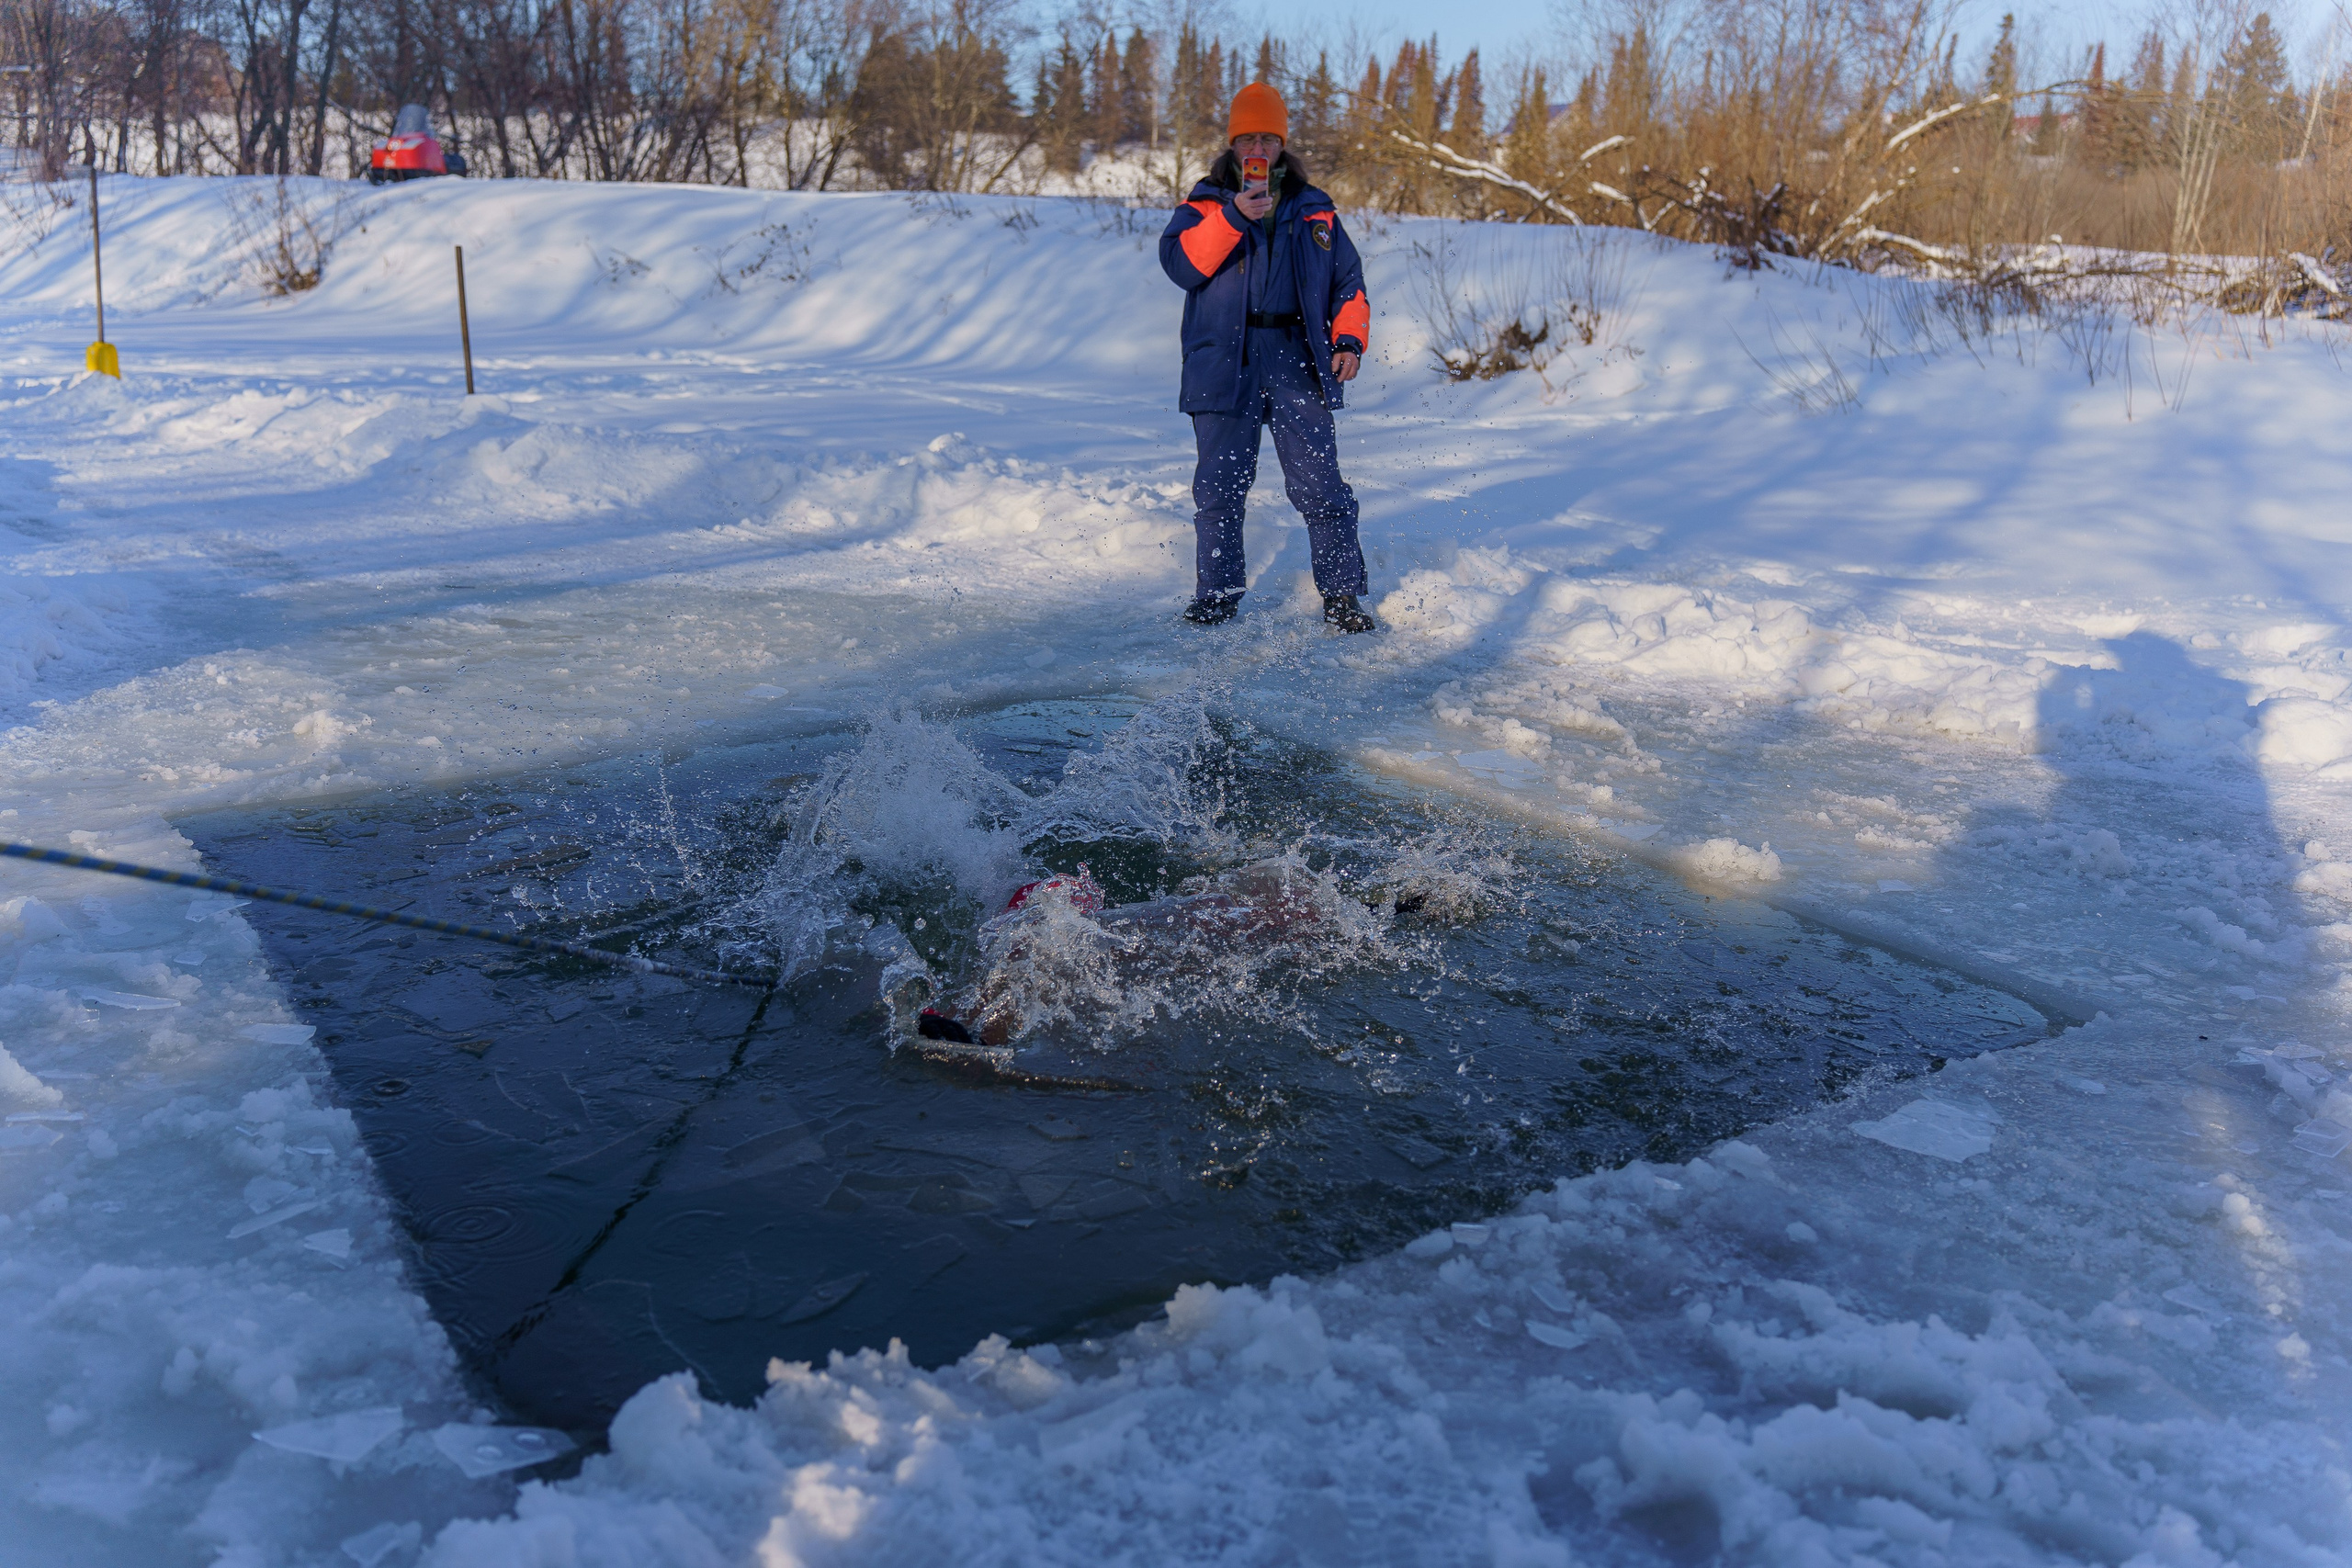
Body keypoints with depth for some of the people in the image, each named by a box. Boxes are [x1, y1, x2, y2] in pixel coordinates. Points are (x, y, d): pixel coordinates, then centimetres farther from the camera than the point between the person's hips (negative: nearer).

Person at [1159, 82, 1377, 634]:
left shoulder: (1316, 211, 17)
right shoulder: (1206, 204, 11)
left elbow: (1349, 283, 19)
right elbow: (1180, 263, -7)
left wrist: (1349, 340, 2)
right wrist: (1233, 215, -17)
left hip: (1299, 362, 1)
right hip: (1224, 360, -1)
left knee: (1321, 485, -5)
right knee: (1220, 486, 0)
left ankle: (1341, 595, 3)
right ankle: (1218, 594, 12)